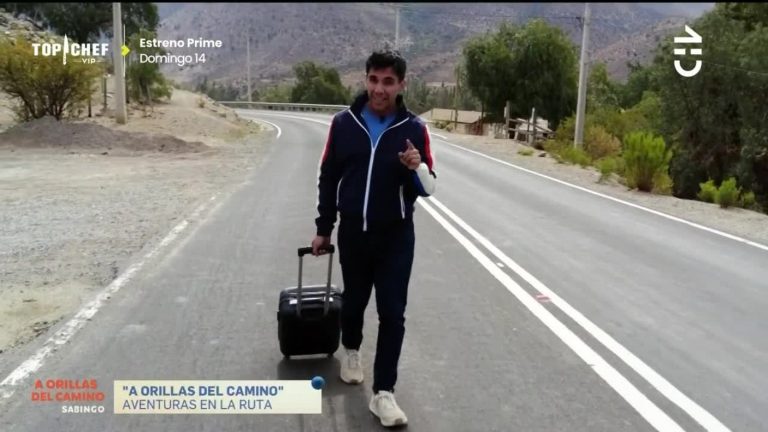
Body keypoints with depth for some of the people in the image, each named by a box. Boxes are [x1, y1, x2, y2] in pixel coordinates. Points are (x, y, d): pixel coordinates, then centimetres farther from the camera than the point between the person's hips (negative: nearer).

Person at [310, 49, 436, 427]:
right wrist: (323, 228, 7)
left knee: (392, 314, -1)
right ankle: (351, 350, 48)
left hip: (396, 237, -1)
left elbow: (428, 189, -3)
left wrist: (417, 167, -26)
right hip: (352, 233, 2)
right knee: (354, 301, 19)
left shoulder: (414, 129, -7)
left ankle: (383, 393, 9)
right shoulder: (343, 123, -3)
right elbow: (328, 178, 5)